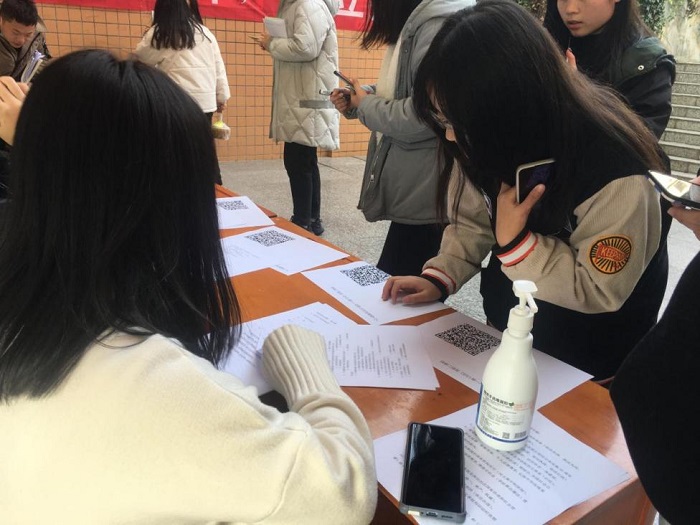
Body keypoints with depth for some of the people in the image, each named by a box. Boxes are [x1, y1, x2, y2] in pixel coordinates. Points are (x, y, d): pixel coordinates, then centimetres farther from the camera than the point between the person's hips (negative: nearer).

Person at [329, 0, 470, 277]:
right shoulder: (410, 23, 14)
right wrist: (354, 100, 7)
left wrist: (366, 105, -10)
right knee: (388, 282, 19)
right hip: (408, 188, 10)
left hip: (424, 193, -10)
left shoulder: (438, 25, -19)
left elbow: (420, 117, -27)